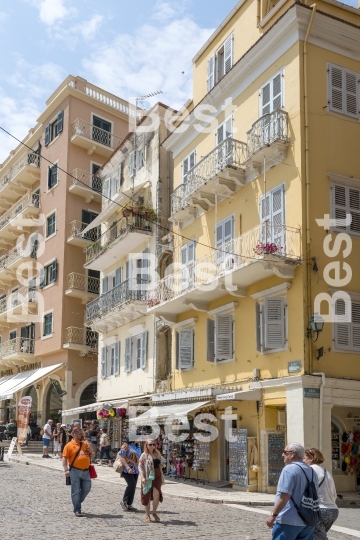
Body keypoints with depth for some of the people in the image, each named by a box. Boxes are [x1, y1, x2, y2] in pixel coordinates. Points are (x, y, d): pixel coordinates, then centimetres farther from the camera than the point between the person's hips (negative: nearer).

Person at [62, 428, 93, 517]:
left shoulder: (86, 444, 13)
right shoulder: (69, 445, -4)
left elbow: (91, 455, 22)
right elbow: (64, 458, -7)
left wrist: (90, 451, -1)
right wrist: (66, 470, -17)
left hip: (86, 471, 5)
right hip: (75, 471, -5)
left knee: (86, 489, 9)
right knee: (76, 491, 0)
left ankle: (77, 503, 31)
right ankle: (77, 510, 9)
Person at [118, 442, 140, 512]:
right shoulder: (125, 447, -7)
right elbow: (122, 458, -14)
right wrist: (128, 468, -21)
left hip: (135, 471, 7)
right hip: (127, 471, -7)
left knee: (133, 487, 5)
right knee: (131, 484, -18)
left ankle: (129, 504, 13)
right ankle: (124, 501, -2)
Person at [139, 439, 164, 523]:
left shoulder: (157, 454, 12)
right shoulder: (144, 455, -2)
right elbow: (140, 466, -7)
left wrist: (162, 477, 18)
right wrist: (142, 477, -19)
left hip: (157, 477, 3)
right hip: (148, 478, -3)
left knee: (156, 495, -10)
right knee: (147, 497, 5)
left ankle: (154, 512, 12)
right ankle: (147, 515, 20)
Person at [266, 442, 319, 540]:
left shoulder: (289, 469, -15)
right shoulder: (311, 471, 13)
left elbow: (284, 496, -22)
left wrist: (273, 515, -17)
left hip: (289, 521, -8)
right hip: (308, 521, 8)